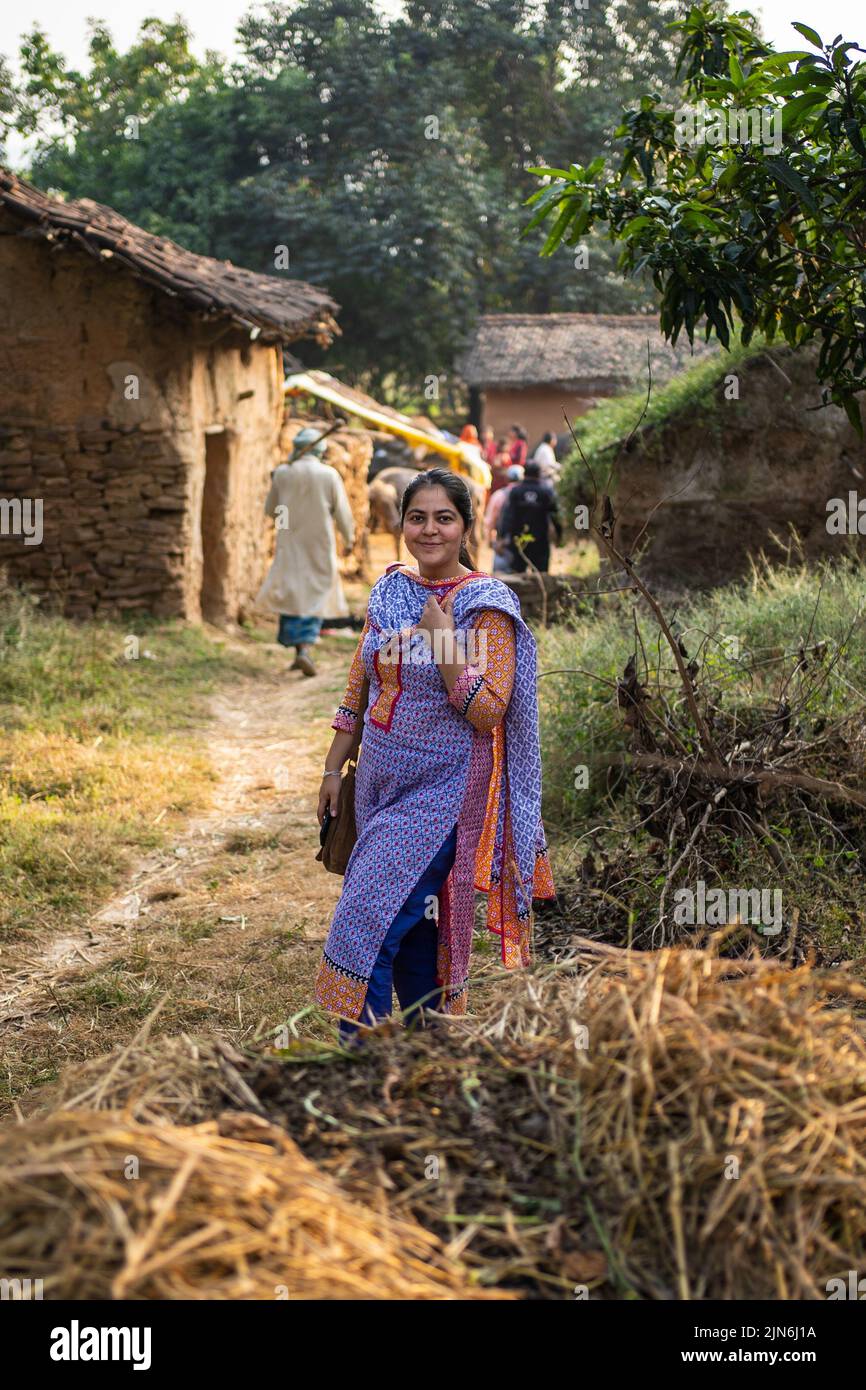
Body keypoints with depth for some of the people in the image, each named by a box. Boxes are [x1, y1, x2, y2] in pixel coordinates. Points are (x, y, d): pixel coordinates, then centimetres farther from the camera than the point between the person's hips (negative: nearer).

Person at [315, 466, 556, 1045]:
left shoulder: (487, 605, -12)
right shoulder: (390, 589, 7)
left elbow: (488, 713, -19)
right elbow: (360, 685, 14)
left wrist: (441, 637, -21)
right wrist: (334, 768, 14)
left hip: (443, 790, -6)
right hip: (382, 780, 6)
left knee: (371, 924, -11)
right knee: (411, 922, 14)